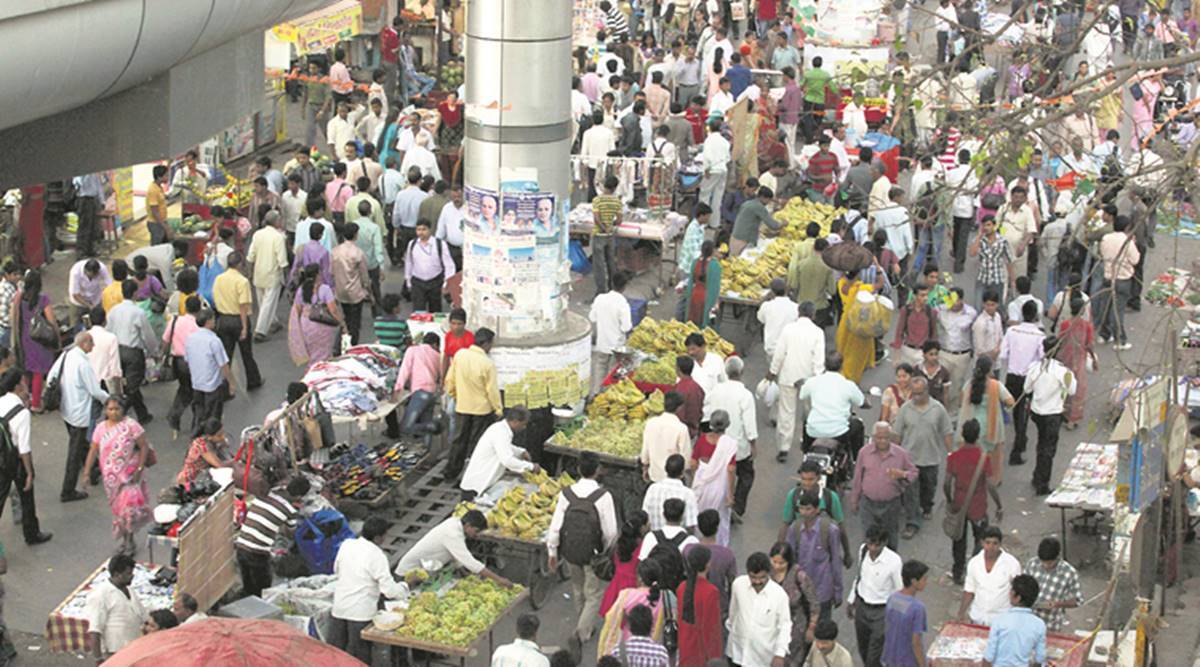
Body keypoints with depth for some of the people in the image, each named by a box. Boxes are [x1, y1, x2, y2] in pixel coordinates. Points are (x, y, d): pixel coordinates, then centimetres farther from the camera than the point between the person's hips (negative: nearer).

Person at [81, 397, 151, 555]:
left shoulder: (131, 426, -11)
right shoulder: (100, 428, 1)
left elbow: (144, 447, -10)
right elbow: (93, 451, 5)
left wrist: (140, 469, -16)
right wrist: (87, 472, 1)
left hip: (129, 475, -4)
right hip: (111, 476, 4)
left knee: (129, 506, -12)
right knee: (118, 508, 13)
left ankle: (130, 541, 4)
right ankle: (125, 540, 28)